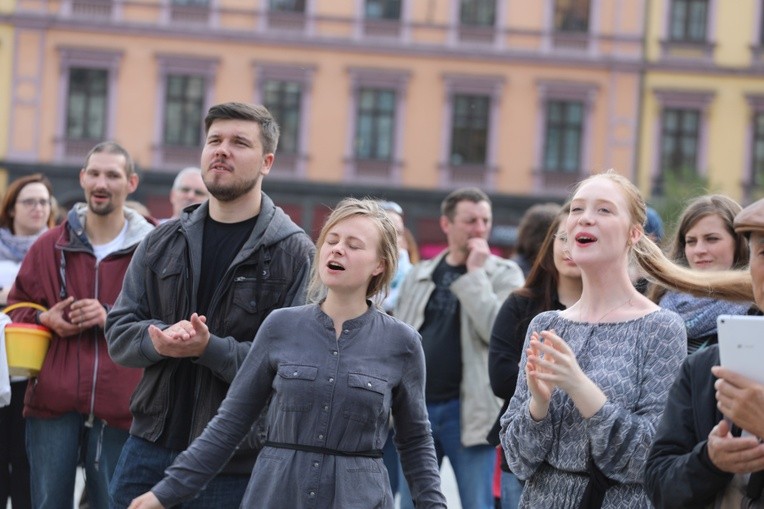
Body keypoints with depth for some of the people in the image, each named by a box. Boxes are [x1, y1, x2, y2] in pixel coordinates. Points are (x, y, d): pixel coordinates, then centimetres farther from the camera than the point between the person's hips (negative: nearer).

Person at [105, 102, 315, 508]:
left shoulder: (294, 252, -5)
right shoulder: (163, 241, 11)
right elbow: (118, 330, 9)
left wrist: (210, 349, -24)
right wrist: (158, 340, -13)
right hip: (150, 448, 4)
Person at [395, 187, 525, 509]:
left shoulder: (504, 274, 0)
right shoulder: (419, 274, 12)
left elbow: (498, 331, -16)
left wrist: (475, 274, -12)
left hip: (468, 410, -4)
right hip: (416, 408, 4)